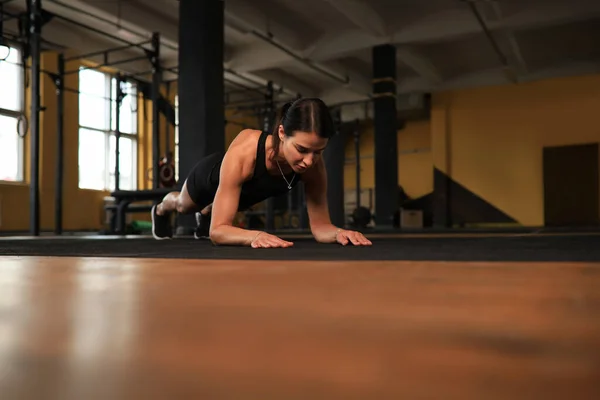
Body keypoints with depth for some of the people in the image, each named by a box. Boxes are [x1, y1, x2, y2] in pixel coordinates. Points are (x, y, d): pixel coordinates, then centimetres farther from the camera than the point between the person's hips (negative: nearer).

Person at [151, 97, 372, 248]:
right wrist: (255, 235, -69)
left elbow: (320, 225, -31)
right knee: (184, 205, 35)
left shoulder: (314, 165, -39)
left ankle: (205, 214, 75)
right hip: (210, 175, -3)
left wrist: (338, 232, -54)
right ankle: (160, 210, 70)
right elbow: (218, 230, -50)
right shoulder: (243, 153, -51)